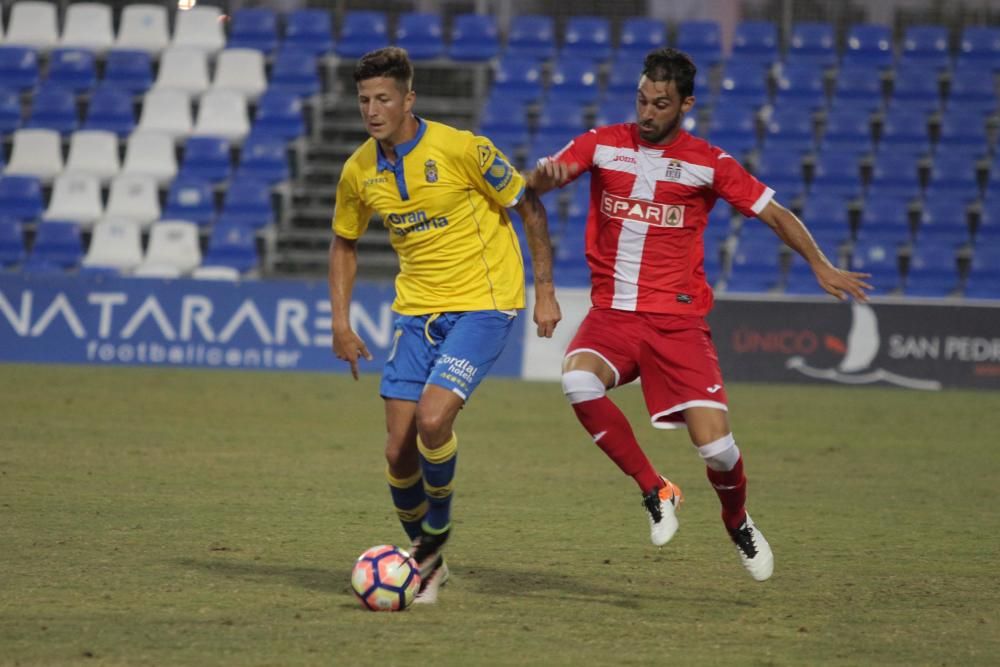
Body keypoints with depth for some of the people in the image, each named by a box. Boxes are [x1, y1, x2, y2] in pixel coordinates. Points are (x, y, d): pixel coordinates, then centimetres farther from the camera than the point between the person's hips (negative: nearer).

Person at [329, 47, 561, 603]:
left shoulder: (461, 149, -17)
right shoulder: (360, 171, -2)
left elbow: (530, 207, -6)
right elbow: (345, 244, 16)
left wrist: (545, 291, -6)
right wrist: (341, 323, 7)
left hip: (483, 305, -5)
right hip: (416, 309, 5)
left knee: (432, 420, -22)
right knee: (399, 448, -1)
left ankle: (437, 531, 4)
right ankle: (427, 559, 22)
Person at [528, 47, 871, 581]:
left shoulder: (708, 163, 1)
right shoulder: (603, 144, 4)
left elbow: (774, 213, 4)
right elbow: (534, 186, -3)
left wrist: (821, 266, -9)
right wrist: (544, 173, -28)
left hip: (677, 320, -1)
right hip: (611, 313, 1)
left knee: (714, 444, -12)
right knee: (578, 382, -32)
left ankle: (737, 522, 24)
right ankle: (655, 492, -12)